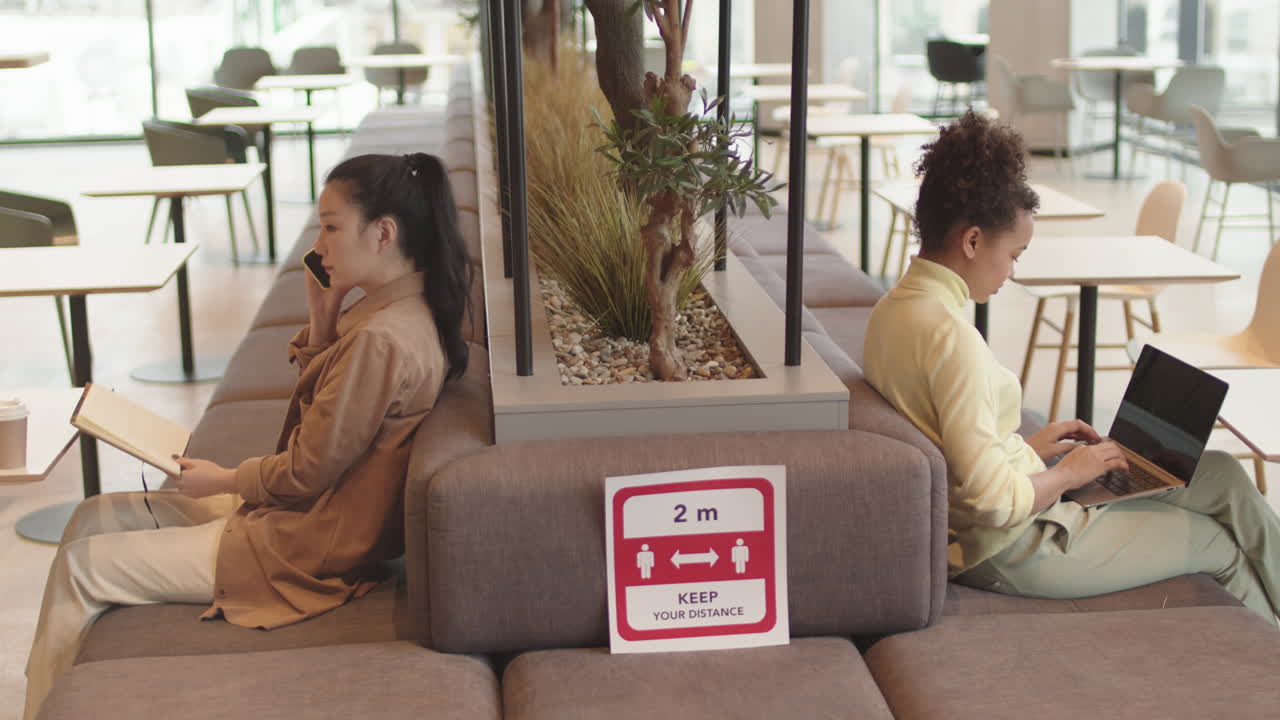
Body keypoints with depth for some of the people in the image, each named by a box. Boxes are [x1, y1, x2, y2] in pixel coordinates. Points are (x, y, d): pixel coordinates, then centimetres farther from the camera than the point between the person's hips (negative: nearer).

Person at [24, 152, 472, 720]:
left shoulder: (381, 337, -26)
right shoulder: (399, 311, 4)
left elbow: (308, 471, -21)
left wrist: (222, 480, -4)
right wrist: (323, 318, -1)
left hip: (306, 547, -10)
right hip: (302, 511, 10)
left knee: (81, 566, -3)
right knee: (95, 518, 14)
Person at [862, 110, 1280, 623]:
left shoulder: (892, 309, 4)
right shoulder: (951, 334, -26)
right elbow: (993, 499, -28)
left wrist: (1028, 447, 10)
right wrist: (1068, 473, -10)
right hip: (1013, 549, -9)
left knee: (1221, 473, 16)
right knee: (1225, 548, 7)